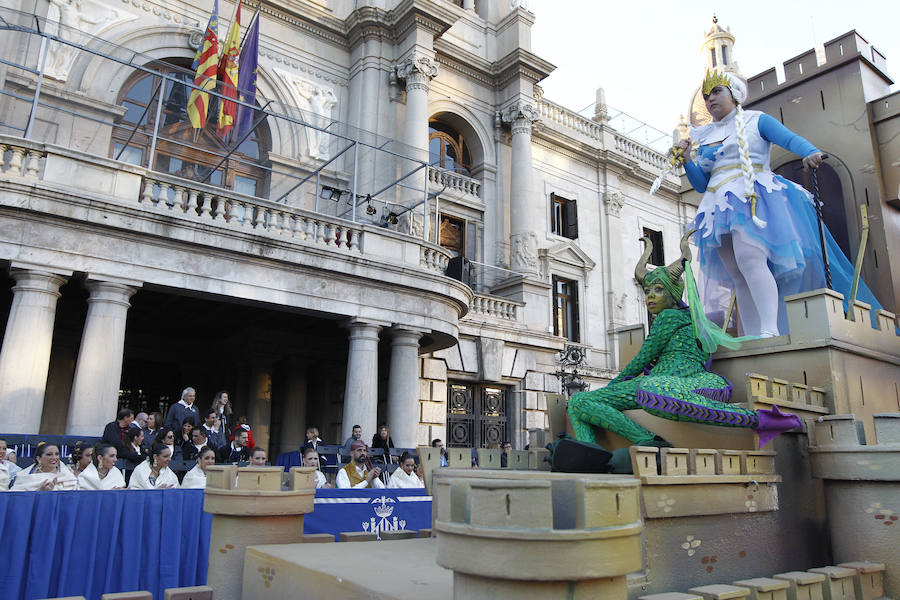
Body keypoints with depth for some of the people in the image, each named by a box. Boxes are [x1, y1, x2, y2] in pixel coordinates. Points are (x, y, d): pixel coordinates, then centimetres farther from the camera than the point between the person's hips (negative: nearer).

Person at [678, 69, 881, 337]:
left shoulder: (755, 120, 10)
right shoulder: (703, 136, 22)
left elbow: (791, 138, -5)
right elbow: (701, 184, 19)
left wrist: (811, 152, -26)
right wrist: (685, 159, 4)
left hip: (754, 199, -5)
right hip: (721, 208, 5)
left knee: (749, 258, -28)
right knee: (738, 277, -2)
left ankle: (770, 330, -32)